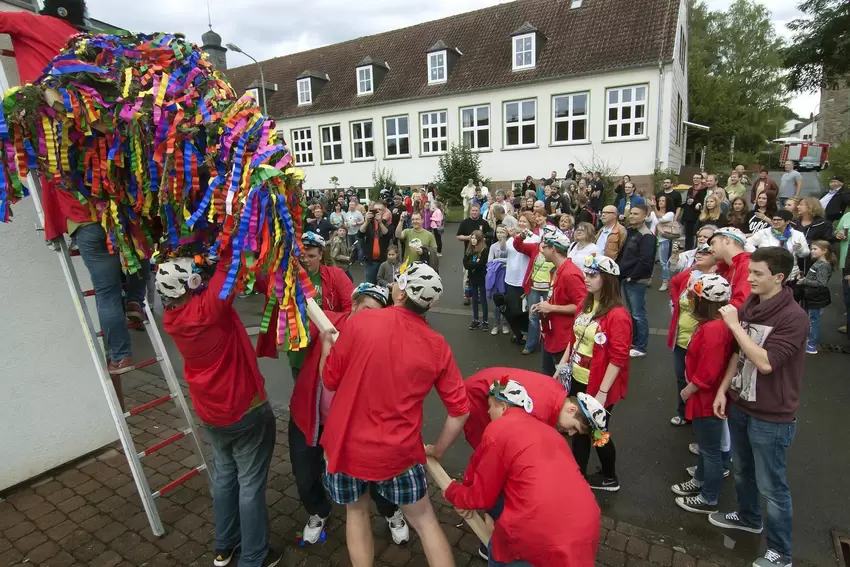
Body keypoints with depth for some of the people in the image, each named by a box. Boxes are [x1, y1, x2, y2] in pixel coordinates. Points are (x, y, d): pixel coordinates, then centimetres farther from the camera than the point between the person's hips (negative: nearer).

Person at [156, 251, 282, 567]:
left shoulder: (171, 316, -7)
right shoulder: (208, 308, -28)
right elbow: (227, 265, -30)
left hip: (211, 412, 7)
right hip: (246, 411, -7)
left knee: (224, 476, 23)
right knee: (251, 483, 8)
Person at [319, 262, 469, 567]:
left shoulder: (361, 321, -15)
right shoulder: (437, 345, -8)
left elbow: (329, 380, -4)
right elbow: (460, 410, -4)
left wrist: (326, 344, 14)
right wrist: (438, 449, 11)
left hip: (347, 445, 0)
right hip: (399, 452, 1)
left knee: (356, 510, 27)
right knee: (425, 520, 21)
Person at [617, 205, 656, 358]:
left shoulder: (647, 236, -15)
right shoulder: (629, 232, 12)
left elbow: (645, 262, -23)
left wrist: (632, 276, -17)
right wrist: (620, 272, 7)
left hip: (637, 281, -9)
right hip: (626, 279, 9)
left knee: (638, 314, -1)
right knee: (631, 313, 19)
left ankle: (640, 347, 9)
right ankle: (633, 341, 32)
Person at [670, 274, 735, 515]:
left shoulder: (713, 329, -29)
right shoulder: (711, 324, 1)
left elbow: (707, 374, -27)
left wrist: (686, 391, -13)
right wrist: (690, 385, 9)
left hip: (707, 399, -9)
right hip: (704, 397, 9)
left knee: (710, 449, 8)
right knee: (704, 445, 25)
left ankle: (709, 500, 25)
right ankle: (700, 481, 44)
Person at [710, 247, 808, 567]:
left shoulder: (793, 317, -22)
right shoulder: (748, 307, 0)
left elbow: (765, 363, -29)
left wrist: (734, 325, -26)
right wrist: (723, 389, 7)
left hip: (771, 417, -7)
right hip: (740, 405, 7)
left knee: (772, 486, 8)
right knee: (743, 471, 25)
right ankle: (748, 517, 48)